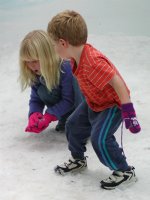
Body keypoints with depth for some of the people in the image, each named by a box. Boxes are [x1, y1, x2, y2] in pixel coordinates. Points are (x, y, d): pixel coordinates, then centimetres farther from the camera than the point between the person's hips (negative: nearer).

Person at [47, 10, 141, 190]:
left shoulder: (92, 62, -38)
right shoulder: (77, 55, -9)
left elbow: (117, 82, -38)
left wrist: (128, 111, -36)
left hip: (112, 104, -10)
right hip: (93, 103, 10)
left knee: (100, 138, -21)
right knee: (73, 125, 15)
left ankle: (124, 172, -2)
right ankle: (78, 160, 39)